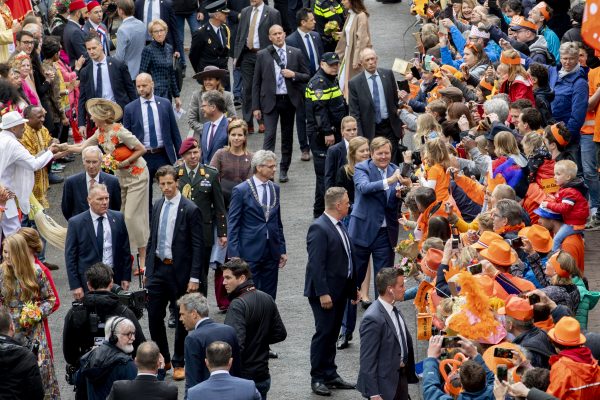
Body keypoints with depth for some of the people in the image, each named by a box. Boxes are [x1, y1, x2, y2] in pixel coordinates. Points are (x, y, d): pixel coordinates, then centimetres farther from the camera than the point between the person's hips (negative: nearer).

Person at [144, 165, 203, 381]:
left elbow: (197, 247, -11)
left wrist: (194, 278, -15)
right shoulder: (158, 206, 8)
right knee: (154, 317, 7)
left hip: (179, 270, -5)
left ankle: (179, 363, 17)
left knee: (182, 319, 6)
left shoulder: (190, 210, -11)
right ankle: (162, 359, 23)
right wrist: (148, 269, 13)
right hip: (158, 269, 5)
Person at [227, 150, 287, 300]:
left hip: (272, 253, 5)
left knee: (269, 297, 7)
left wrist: (282, 249, 14)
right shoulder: (241, 190, -7)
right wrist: (234, 254, -12)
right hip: (250, 252, -5)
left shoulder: (275, 189, 11)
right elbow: (232, 224, -7)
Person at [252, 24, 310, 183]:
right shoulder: (262, 55, 1)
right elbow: (256, 82, 2)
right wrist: (256, 107, -2)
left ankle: (284, 170, 21)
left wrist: (294, 75, -13)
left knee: (287, 136, 10)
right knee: (269, 135, -12)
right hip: (270, 100, -2)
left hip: (289, 100, 2)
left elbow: (307, 76, 8)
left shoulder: (296, 53, 4)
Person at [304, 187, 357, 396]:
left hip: (340, 290, 9)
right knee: (324, 333, -3)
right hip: (325, 292, -9)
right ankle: (318, 378, 5)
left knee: (332, 333, 15)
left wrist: (353, 287, 16)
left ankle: (330, 375, 22)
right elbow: (316, 264, -21)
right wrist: (323, 293, -23)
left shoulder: (339, 225, 10)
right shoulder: (319, 228, -18)